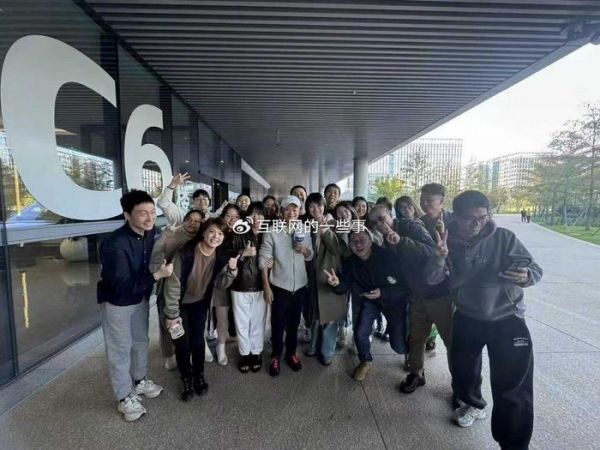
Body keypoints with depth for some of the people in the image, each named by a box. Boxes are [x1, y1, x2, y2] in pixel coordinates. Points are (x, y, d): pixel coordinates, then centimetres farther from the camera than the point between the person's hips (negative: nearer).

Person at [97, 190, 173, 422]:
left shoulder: (149, 233, -11)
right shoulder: (114, 244, -32)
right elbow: (122, 286, -32)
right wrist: (157, 275, -35)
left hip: (140, 297, 7)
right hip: (117, 301, -6)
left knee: (141, 341, 20)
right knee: (121, 349, 8)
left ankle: (139, 381, 42)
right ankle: (125, 398, 27)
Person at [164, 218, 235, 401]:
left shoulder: (220, 257, -14)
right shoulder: (186, 252, -28)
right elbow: (173, 284, -22)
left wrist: (232, 270, -28)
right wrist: (172, 314, -18)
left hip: (200, 303, 3)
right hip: (180, 303, -3)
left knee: (198, 341, 6)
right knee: (182, 343, 1)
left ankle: (199, 376, 30)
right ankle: (187, 379, 25)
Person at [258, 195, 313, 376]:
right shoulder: (272, 232, -13)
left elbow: (310, 257, 7)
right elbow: (263, 260, -11)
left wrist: (304, 250, -15)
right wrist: (266, 286, -12)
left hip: (300, 286, 3)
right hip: (279, 286, -3)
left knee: (294, 323, 18)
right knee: (278, 324, 10)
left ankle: (291, 353, 38)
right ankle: (276, 356, 32)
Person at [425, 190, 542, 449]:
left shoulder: (503, 237, -15)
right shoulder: (449, 242, -9)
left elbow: (534, 269, -14)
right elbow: (431, 279, -14)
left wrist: (526, 276, -38)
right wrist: (439, 258, -35)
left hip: (506, 317, -2)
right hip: (467, 317, 3)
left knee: (512, 386, -5)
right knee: (462, 369, 17)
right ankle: (473, 404, 48)